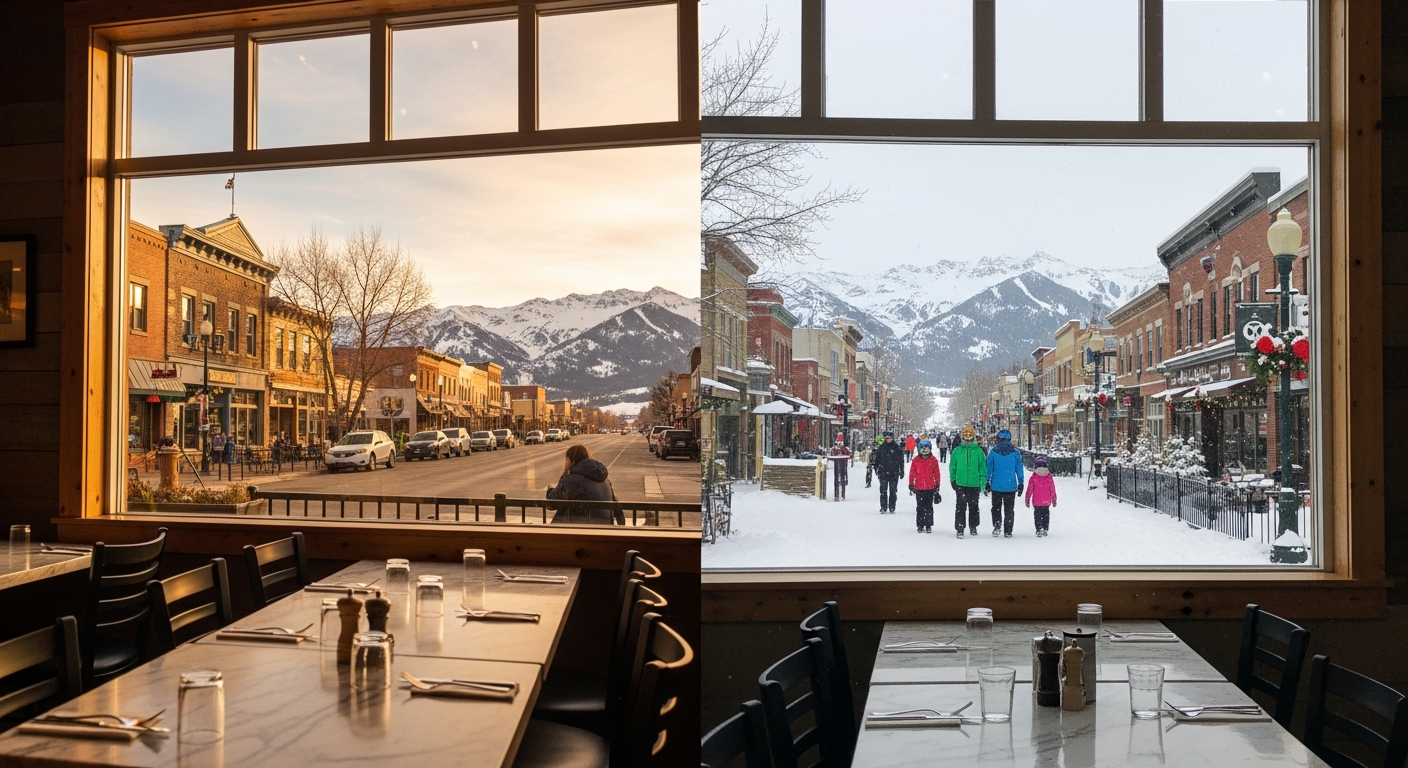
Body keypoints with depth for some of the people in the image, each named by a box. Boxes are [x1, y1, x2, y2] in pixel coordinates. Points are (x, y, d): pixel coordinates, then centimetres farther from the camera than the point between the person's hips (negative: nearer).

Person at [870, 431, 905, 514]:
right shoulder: (881, 447, 5)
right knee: (883, 490, -2)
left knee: (893, 491, 5)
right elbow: (877, 459, 11)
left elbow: (901, 461, 5)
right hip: (883, 472, 1)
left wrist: (902, 471, 3)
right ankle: (883, 507, 3)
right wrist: (876, 468, 6)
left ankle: (892, 508, 12)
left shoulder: (897, 448, 2)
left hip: (894, 473, -1)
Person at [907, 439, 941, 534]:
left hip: (930, 488, 0)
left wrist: (937, 485, 8)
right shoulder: (916, 460, 1)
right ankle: (920, 525, 12)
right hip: (919, 488, 0)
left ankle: (929, 525, 11)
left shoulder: (933, 460, 1)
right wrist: (911, 484, 4)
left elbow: (936, 473, 7)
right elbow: (912, 473, 5)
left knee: (929, 507, 5)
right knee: (920, 507, 5)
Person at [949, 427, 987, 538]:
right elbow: (952, 466, 8)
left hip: (974, 484, 1)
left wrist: (982, 481, -1)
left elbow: (983, 467, 5)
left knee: (973, 506, 12)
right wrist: (953, 479, 3)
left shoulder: (978, 451, 2)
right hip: (960, 483, -1)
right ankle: (960, 528, 1)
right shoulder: (957, 451, 3)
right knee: (961, 506, -3)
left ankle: (973, 527, 26)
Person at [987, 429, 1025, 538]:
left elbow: (989, 469, 1)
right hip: (1011, 486, 1)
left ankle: (997, 526, -4)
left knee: (996, 507, 13)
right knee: (1008, 509, 9)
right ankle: (1008, 531, 10)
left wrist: (987, 483, 9)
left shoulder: (993, 452, -3)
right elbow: (1019, 469, 2)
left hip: (996, 486, -1)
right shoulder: (1015, 452, -1)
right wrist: (1021, 484, 9)